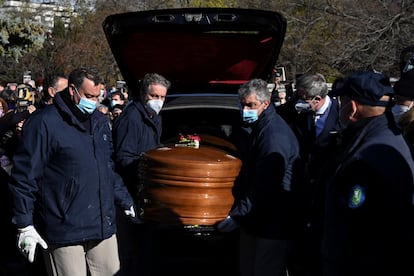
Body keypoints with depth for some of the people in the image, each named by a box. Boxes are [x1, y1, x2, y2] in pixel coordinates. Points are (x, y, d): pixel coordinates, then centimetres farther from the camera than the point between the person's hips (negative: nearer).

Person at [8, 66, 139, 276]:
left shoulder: (101, 121, 14)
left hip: (104, 228, 7)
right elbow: (24, 177, -9)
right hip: (64, 233, -6)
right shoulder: (44, 123, -9)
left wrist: (126, 203, 22)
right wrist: (25, 226, -11)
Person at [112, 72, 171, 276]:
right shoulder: (131, 118, -17)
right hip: (132, 194, -10)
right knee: (131, 247, -2)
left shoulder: (153, 117, 15)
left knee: (145, 243, 18)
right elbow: (123, 159, -22)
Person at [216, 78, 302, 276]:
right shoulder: (254, 128, 11)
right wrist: (237, 208, 15)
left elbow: (264, 187, -26)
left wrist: (237, 216, -24)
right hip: (252, 220, 10)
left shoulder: (275, 135, -22)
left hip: (273, 225, -10)